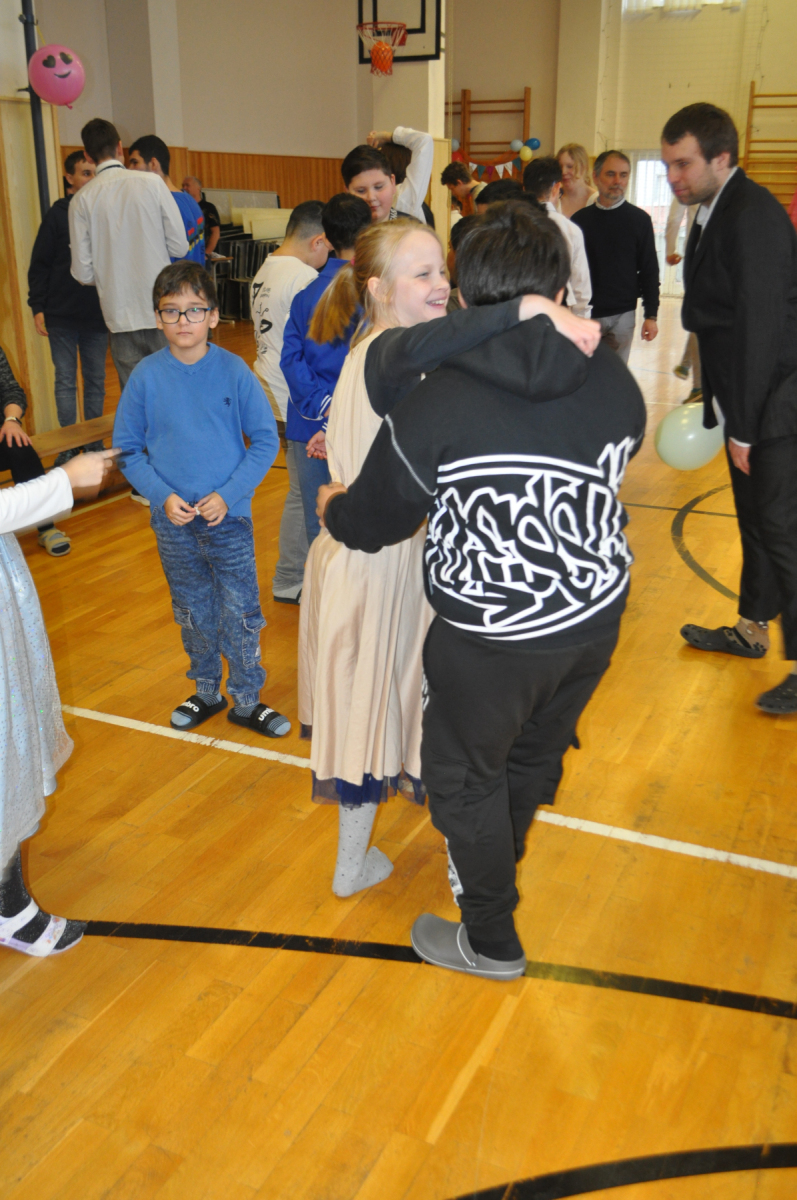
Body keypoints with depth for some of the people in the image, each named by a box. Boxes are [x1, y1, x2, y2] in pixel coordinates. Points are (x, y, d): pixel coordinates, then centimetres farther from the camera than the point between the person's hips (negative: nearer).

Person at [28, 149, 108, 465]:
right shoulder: (57, 215, -2)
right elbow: (39, 265, -1)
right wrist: (37, 307, -7)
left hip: (98, 316, 2)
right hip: (61, 316, -2)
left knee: (96, 381, 9)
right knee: (65, 381, 4)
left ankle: (94, 442, 19)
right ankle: (69, 445, 11)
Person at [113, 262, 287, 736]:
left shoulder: (234, 371, -9)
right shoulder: (146, 376, -5)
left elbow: (266, 440, -5)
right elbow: (127, 448, 2)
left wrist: (228, 494, -14)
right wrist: (163, 495, -12)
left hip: (230, 518, -2)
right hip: (174, 521, 2)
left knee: (241, 614, 5)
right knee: (193, 613, 17)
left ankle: (247, 699, 23)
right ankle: (207, 692, 36)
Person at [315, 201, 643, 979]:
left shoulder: (432, 408, -21)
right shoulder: (614, 383, -9)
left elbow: (371, 525, -7)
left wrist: (330, 507, 16)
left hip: (490, 641, -5)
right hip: (595, 620, 5)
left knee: (464, 775, 18)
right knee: (536, 753, 27)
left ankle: (490, 940, 36)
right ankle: (495, 868, 55)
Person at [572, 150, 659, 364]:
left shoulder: (639, 219, 3)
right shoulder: (580, 219, 5)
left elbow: (649, 271, 4)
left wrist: (651, 315, -2)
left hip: (622, 315, 0)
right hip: (584, 314, 0)